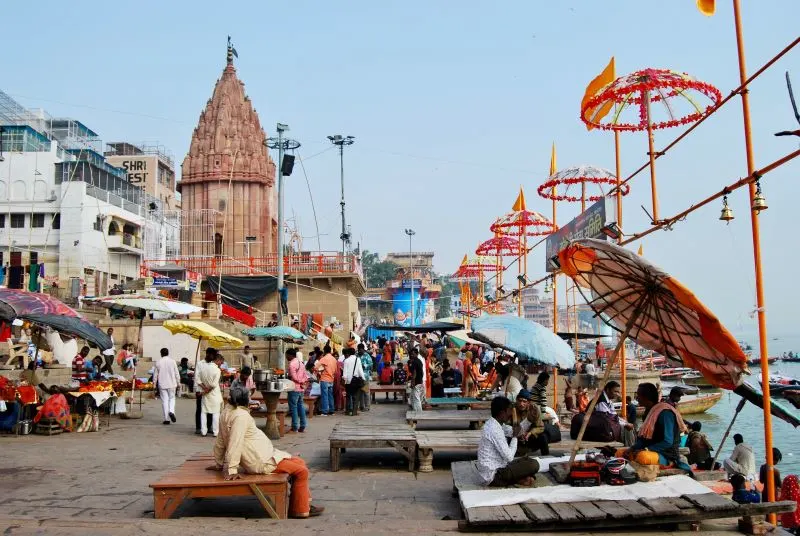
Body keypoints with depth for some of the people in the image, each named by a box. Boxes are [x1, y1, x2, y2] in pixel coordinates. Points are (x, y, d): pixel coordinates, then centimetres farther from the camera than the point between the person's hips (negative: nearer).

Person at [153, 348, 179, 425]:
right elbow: (177, 373, 0)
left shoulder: (158, 362, -2)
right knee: (172, 398, 15)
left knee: (164, 401, 4)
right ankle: (171, 411, -11)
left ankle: (166, 419, 4)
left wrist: (154, 384, 15)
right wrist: (178, 382, 11)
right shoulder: (172, 361, -3)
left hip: (162, 384, 0)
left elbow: (155, 374, 3)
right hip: (171, 384, 0)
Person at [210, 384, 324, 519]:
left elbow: (220, 442, 15)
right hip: (261, 462, -10)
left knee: (300, 462, 16)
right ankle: (300, 509, 4)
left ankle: (305, 501, 21)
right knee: (301, 471, -7)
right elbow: (235, 443, -27)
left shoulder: (227, 412, 8)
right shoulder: (241, 415, -22)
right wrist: (232, 471, -24)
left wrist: (219, 464, 23)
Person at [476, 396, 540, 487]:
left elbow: (513, 431, 21)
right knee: (534, 465, -15)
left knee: (526, 459, 21)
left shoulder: (493, 423, 7)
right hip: (493, 476, -10)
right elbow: (509, 457, -23)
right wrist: (515, 436, -10)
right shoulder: (495, 430, -24)